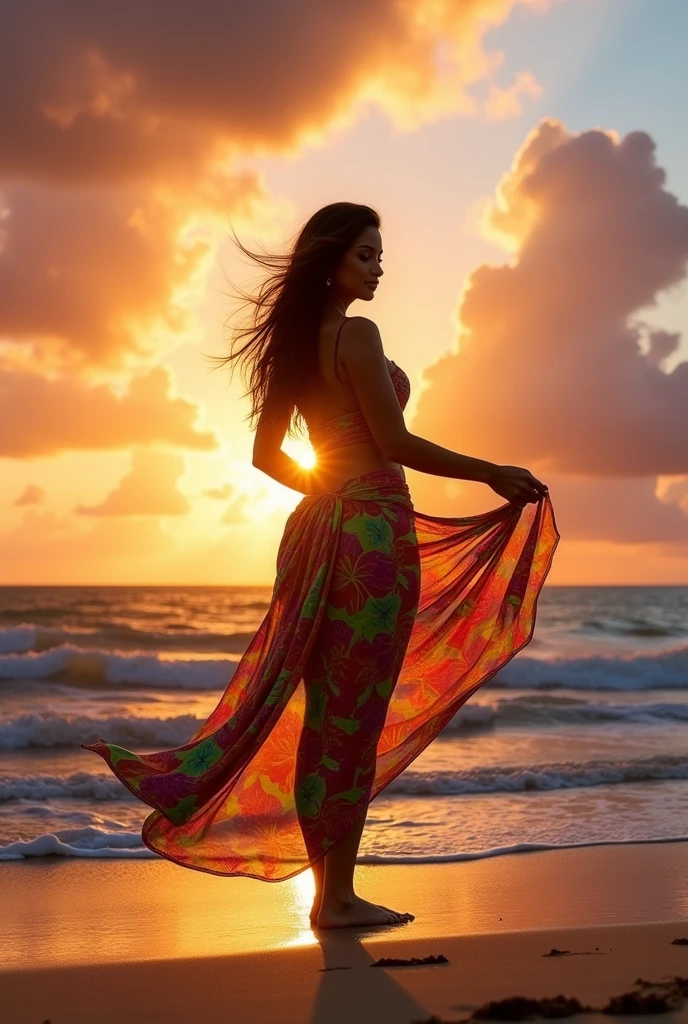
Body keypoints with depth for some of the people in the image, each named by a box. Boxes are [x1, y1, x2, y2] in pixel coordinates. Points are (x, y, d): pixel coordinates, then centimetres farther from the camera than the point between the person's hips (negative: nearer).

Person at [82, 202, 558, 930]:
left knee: (321, 713, 9)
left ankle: (327, 887, 17)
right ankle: (338, 896, 2)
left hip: (318, 532, 9)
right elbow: (396, 444, -15)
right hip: (372, 529, -8)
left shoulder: (295, 341, 15)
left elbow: (266, 455, 18)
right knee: (357, 716, -4)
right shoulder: (356, 334, -10)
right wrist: (495, 474, -7)